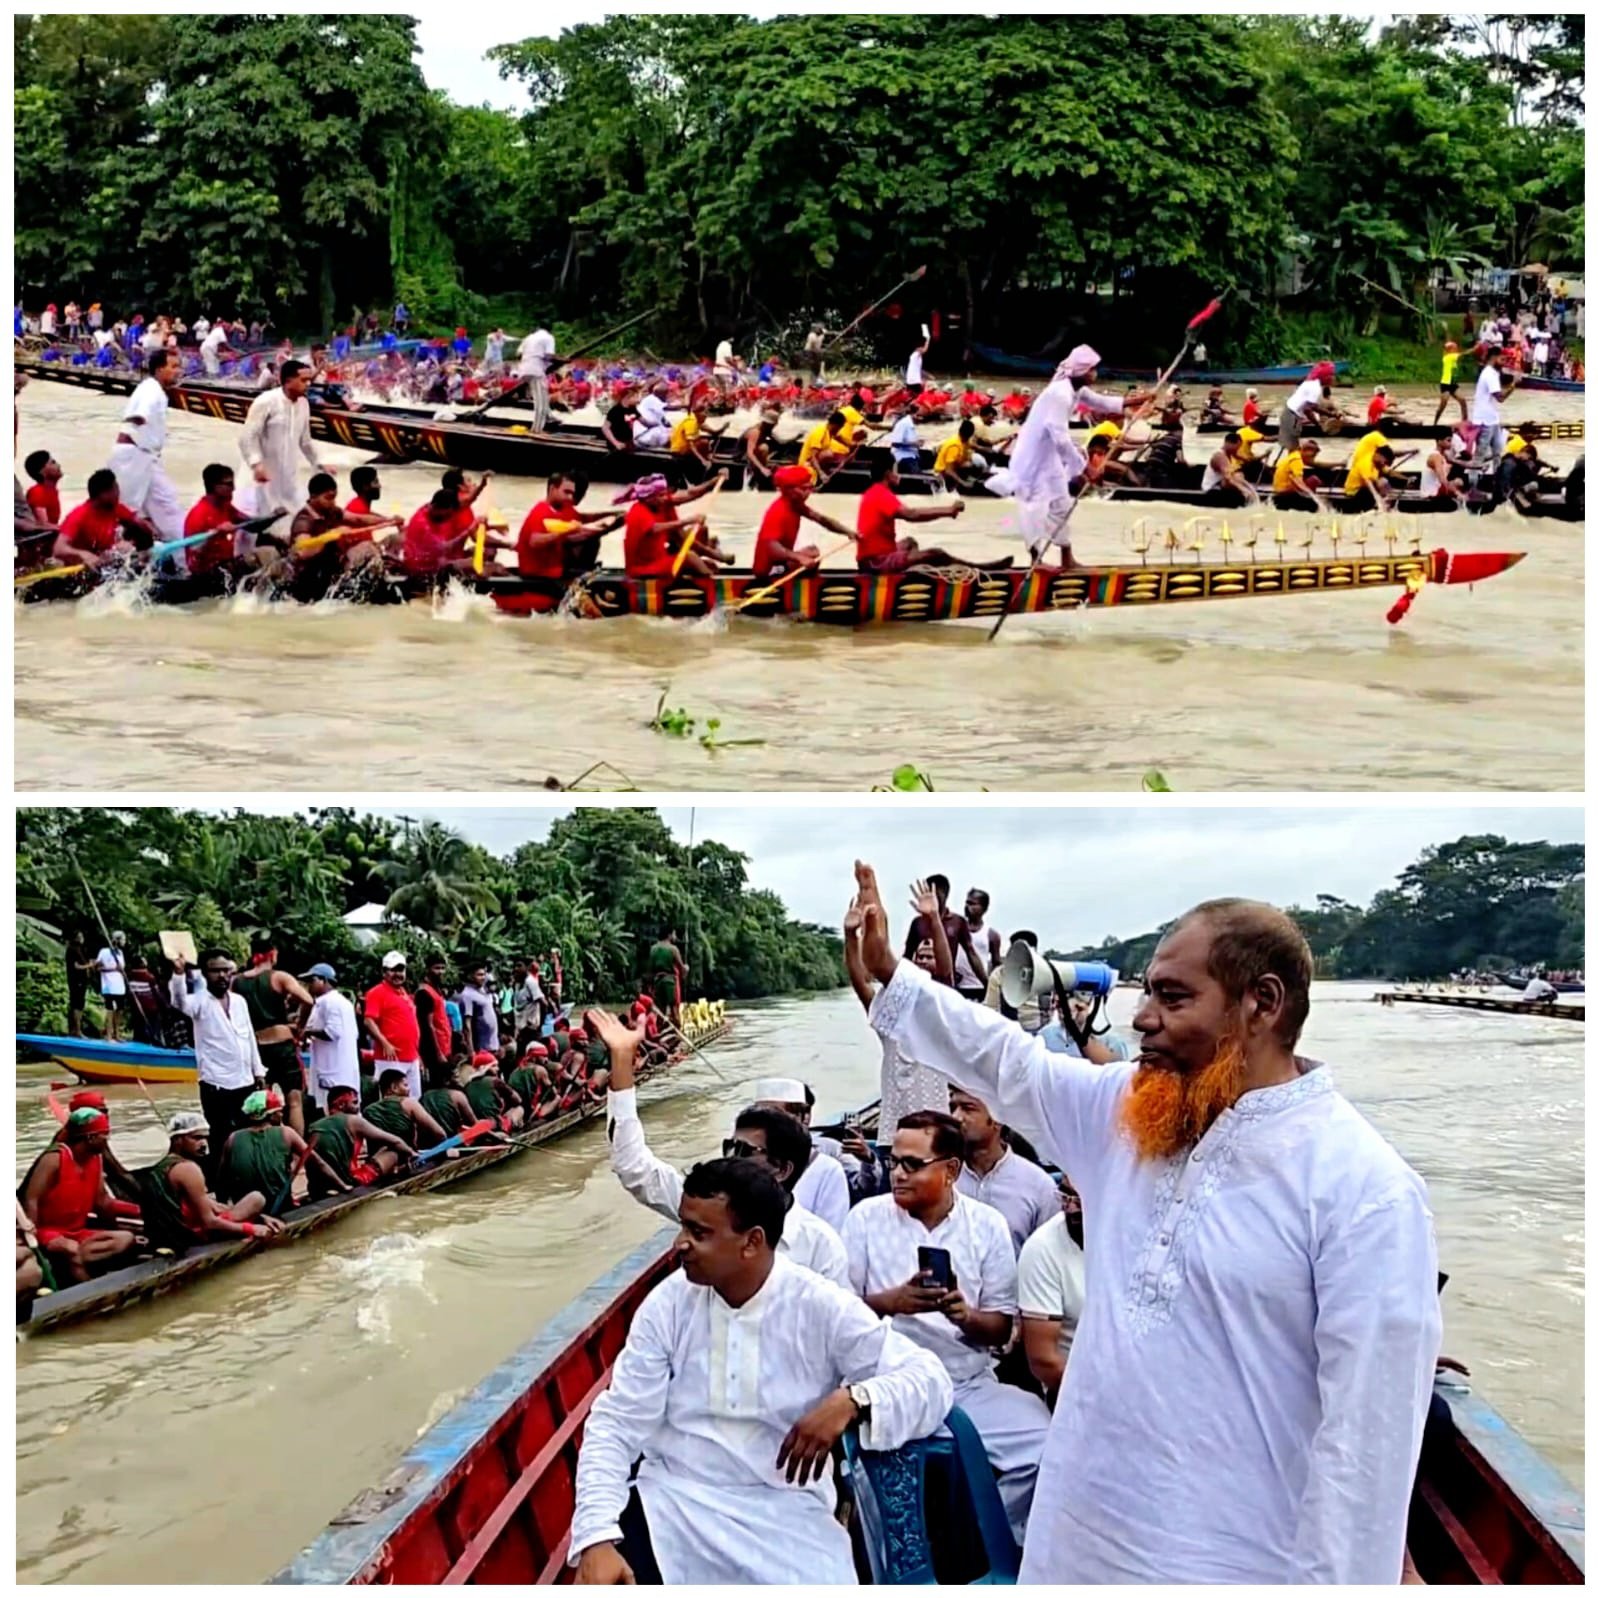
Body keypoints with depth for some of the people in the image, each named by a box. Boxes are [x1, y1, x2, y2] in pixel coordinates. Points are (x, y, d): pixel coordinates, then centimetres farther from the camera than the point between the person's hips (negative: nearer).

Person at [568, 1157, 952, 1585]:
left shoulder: (822, 1308, -5)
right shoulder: (669, 1303, 0)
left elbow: (931, 1380, -7)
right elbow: (616, 1424, -2)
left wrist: (852, 1401, -27)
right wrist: (597, 1537, -18)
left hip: (785, 1512, -1)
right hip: (672, 1500, 1)